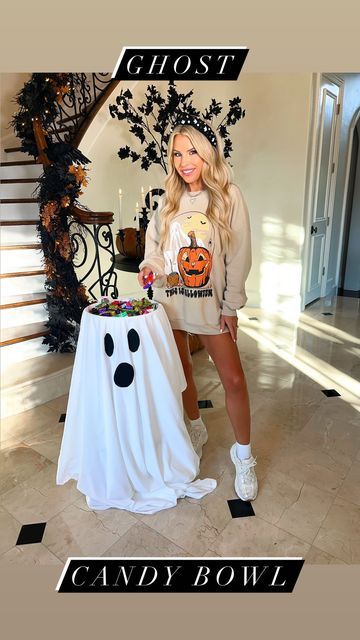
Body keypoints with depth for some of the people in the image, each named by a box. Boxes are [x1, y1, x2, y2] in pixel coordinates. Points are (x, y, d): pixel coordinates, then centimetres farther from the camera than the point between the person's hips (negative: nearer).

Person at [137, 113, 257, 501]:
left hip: (210, 304, -3)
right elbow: (154, 242, 13)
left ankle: (243, 456, 19)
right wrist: (151, 267, -9)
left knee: (233, 380, -2)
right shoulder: (169, 199, 5)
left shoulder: (228, 196, -5)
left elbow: (238, 256, -6)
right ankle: (197, 431, 40)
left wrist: (231, 306, -8)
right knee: (181, 374, 14)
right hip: (170, 302, 4)